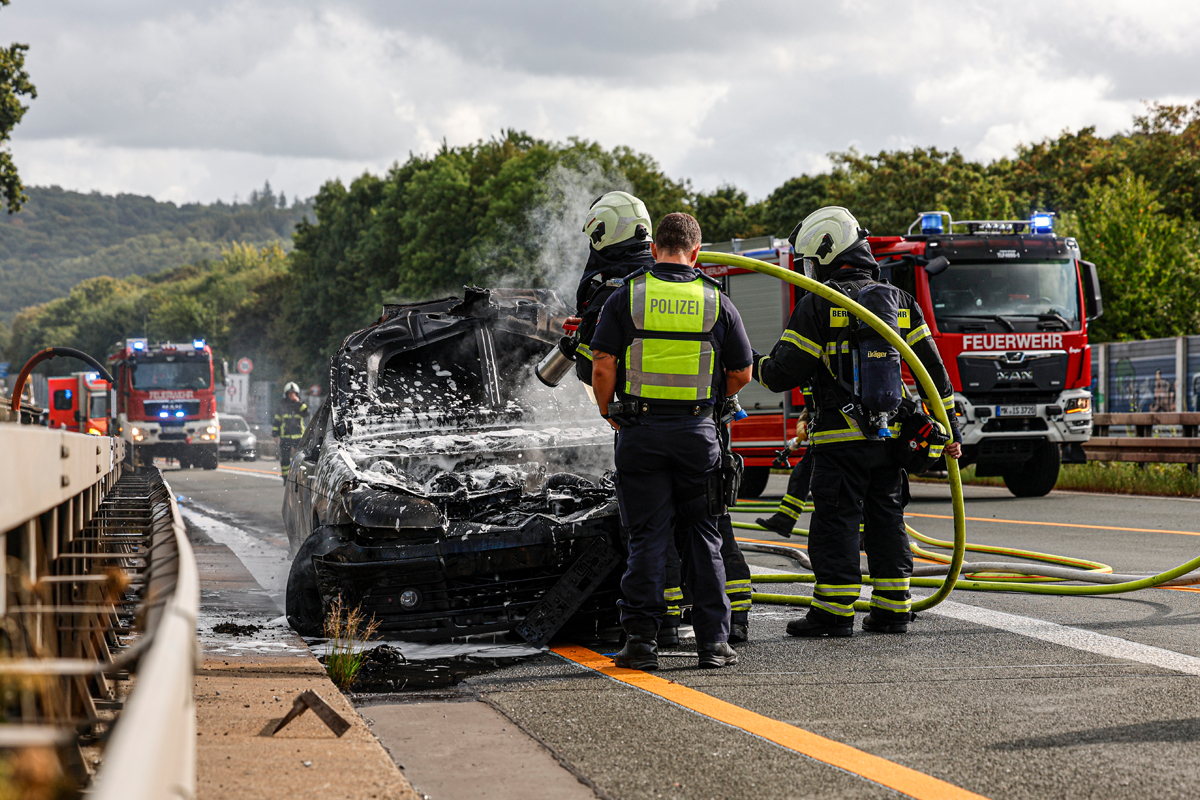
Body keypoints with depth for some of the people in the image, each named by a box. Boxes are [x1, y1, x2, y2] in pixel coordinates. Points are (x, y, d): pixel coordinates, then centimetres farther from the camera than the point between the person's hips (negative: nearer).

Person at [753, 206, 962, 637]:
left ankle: (834, 612, -1)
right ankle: (892, 609, 14)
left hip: (841, 438, -5)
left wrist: (755, 365, 13)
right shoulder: (899, 302, 9)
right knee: (886, 519, 12)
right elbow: (932, 368, 8)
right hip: (891, 436, 5)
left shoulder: (818, 306, -8)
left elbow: (783, 372, -8)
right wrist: (949, 425, 12)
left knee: (836, 521, -1)